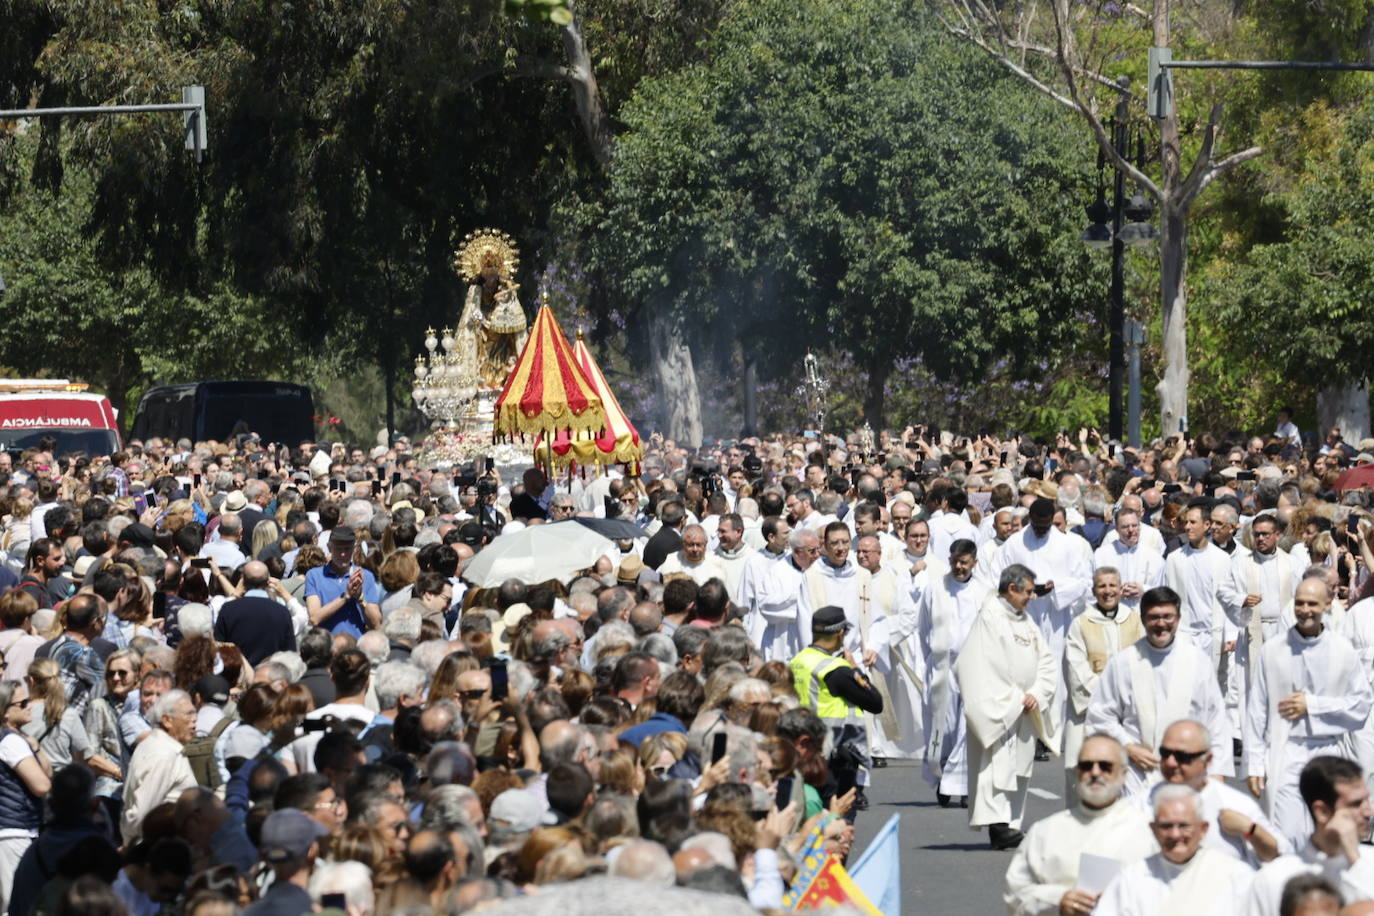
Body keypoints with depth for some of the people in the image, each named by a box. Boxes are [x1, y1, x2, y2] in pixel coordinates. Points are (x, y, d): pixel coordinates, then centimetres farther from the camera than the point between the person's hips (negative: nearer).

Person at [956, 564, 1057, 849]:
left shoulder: (1026, 622, 16)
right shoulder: (990, 617, -7)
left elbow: (1047, 663, 15)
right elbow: (982, 667, -14)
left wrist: (1036, 694, -2)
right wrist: (1013, 700, -14)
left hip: (1023, 711, 8)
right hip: (996, 708, -8)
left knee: (1020, 767, 7)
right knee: (999, 765, -16)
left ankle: (1011, 825, 10)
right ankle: (997, 824, -23)